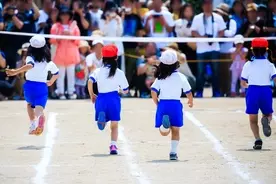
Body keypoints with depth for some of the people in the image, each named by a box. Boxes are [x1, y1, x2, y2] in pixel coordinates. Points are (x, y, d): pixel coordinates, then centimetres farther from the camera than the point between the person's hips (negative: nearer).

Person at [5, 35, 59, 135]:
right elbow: (56, 73, 28)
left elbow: (30, 65, -28)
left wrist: (15, 72, -37)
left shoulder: (30, 58, -3)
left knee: (30, 103, 30)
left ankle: (33, 124, 23)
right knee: (39, 108, -15)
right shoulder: (48, 62, 11)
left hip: (30, 85, -1)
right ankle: (39, 116, -51)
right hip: (42, 87, 1)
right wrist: (51, 82, 48)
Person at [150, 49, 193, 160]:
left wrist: (157, 104, 9)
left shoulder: (160, 78, 1)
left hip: (162, 104, 0)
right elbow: (188, 93, 4)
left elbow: (153, 93, -8)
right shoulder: (181, 77, -1)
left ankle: (165, 124, -29)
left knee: (164, 133, 5)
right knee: (175, 131, 12)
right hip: (176, 104, 0)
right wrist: (191, 102, 24)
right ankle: (173, 152, 5)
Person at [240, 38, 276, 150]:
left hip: (253, 90, 0)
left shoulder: (248, 65, 4)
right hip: (266, 91, 0)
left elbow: (243, 83, 9)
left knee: (253, 119, 9)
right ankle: (266, 120, -20)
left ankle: (258, 139, -13)